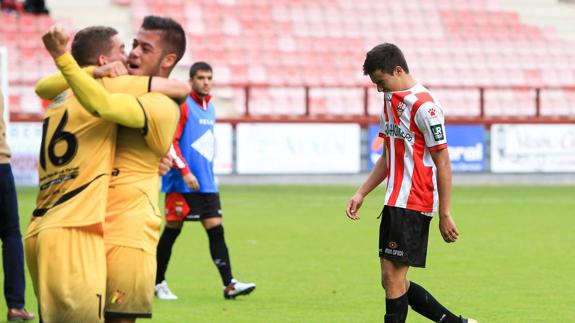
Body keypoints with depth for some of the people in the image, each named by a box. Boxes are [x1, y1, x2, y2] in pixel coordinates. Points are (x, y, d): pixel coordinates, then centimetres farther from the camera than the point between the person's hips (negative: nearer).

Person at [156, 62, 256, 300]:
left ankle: (229, 284, -10)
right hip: (182, 183, -7)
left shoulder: (209, 108, 15)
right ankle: (158, 283, 13)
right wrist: (185, 171, -19)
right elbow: (170, 141, -14)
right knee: (172, 231, 1)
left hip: (206, 183, 7)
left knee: (216, 229, -3)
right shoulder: (183, 106, -9)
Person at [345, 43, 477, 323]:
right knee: (392, 281, 8)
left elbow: (443, 164, -14)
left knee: (393, 279, -9)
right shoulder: (390, 101, 14)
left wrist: (445, 215, -14)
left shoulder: (423, 105, -15)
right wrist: (361, 194, 15)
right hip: (394, 203, 9)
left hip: (413, 205, -9)